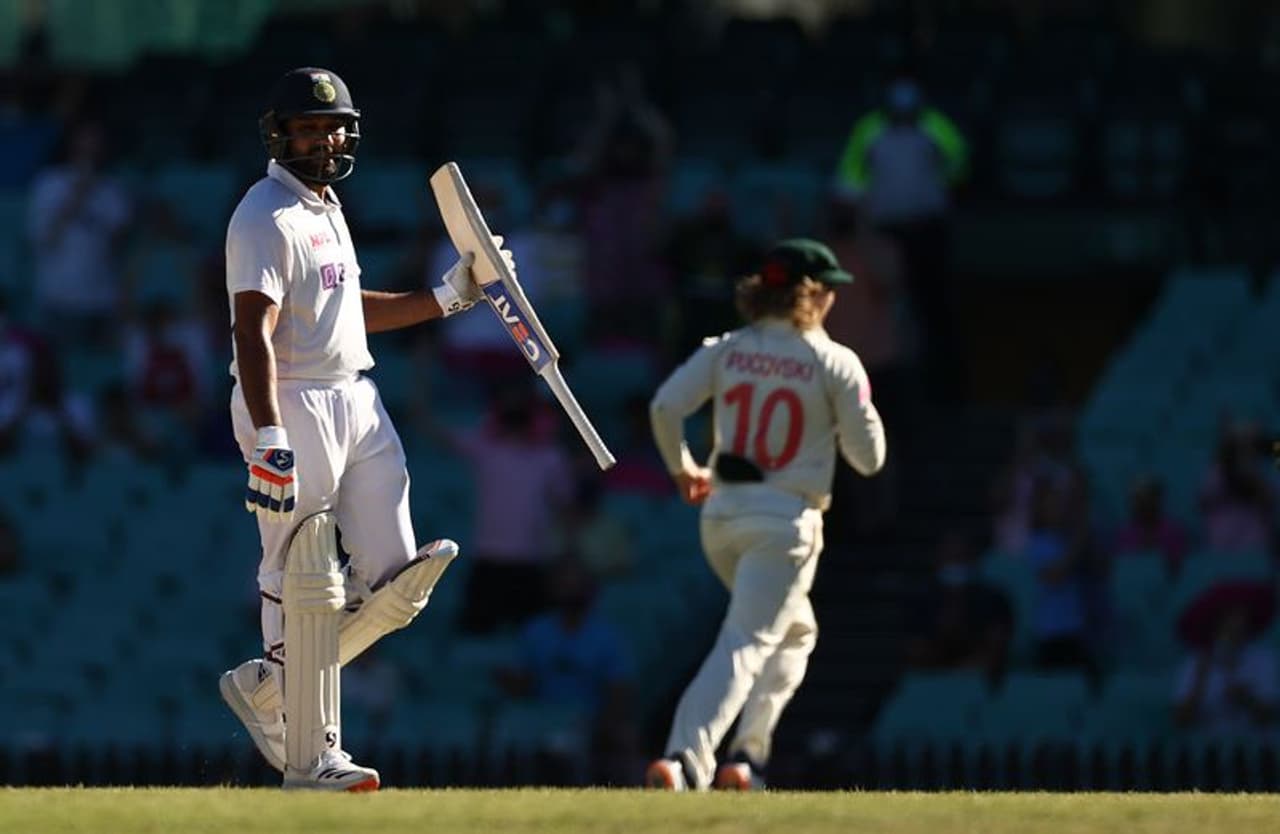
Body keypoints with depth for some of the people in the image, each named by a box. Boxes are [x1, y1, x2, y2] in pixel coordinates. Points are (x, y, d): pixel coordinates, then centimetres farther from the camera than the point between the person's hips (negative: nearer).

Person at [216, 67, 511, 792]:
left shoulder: (327, 207, 18)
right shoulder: (267, 217, -12)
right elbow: (254, 334, -22)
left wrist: (453, 296, 23)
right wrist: (268, 442, -32)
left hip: (358, 401, 9)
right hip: (292, 407, -9)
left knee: (396, 582, 5)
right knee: (307, 589, -5)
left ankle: (267, 688, 18)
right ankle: (309, 755, 2)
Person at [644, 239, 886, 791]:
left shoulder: (726, 350, 5)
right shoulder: (835, 363, -5)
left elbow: (664, 406, -5)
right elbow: (868, 457, -2)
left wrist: (681, 468, 10)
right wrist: (853, 407, 15)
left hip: (721, 514, 6)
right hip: (785, 521, -6)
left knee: (794, 630, 25)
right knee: (746, 642, -12)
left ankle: (748, 752, 14)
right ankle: (686, 757, -29)